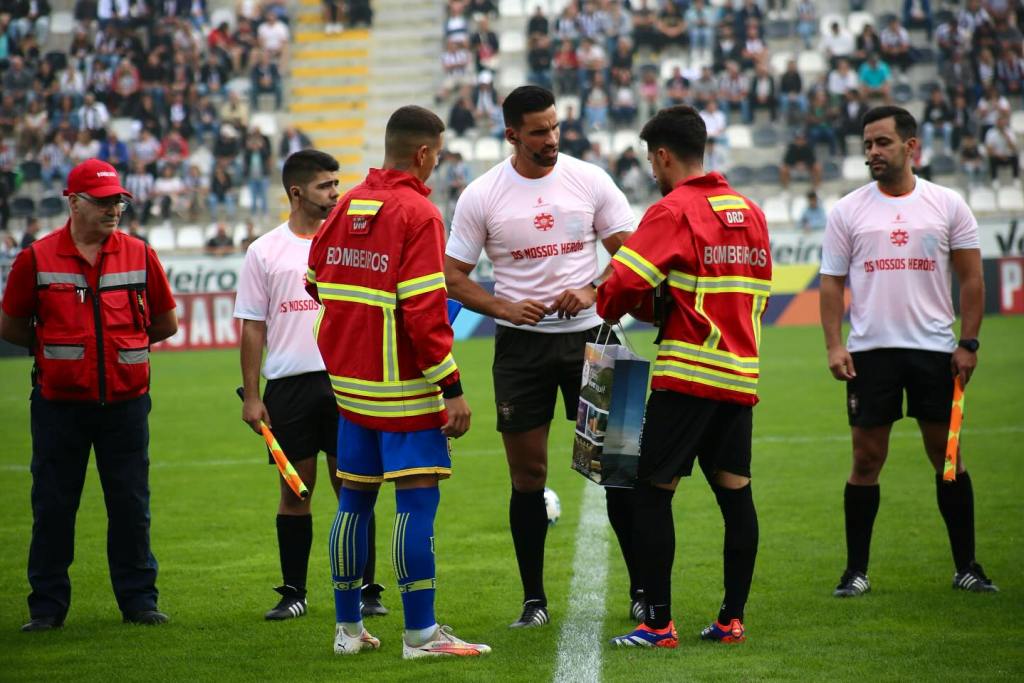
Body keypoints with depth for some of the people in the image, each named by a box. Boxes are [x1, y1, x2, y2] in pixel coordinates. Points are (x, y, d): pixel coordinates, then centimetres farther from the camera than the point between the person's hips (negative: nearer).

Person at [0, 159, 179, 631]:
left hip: (125, 401, 1)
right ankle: (47, 605, 10)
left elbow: (166, 323, 14)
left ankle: (138, 600, 14)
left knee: (131, 507, 5)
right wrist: (58, 348, 6)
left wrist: (124, 344, 8)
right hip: (58, 402, -1)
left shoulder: (140, 255, 4)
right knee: (52, 507, 4)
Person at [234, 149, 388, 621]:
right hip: (289, 385, 0)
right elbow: (252, 328, 6)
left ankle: (365, 589, 6)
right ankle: (293, 592, 12)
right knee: (295, 491, 4)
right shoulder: (265, 251, 5)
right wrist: (250, 396, 0)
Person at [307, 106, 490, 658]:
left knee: (355, 499, 14)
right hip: (403, 385, -8)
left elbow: (315, 279, 16)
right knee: (417, 498, -5)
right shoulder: (418, 214, -14)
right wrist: (452, 389, -17)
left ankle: (348, 627, 20)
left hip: (349, 381, 8)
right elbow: (424, 311, -20)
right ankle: (420, 634, -6)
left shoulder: (348, 204, 8)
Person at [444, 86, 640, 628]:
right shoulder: (482, 196, -2)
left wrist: (592, 293, -15)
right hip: (520, 344, 0)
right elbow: (453, 276, 2)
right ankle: (533, 599, 10)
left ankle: (642, 588, 8)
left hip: (586, 335, 0)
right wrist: (507, 310, -13)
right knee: (527, 471, 2)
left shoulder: (589, 180, 0)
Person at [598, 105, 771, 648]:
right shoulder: (750, 212, 14)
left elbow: (623, 283, -16)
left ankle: (658, 623, -4)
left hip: (687, 377, -7)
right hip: (740, 376, 7)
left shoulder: (673, 211, -8)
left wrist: (609, 308, 8)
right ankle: (732, 619, 9)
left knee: (652, 492, -1)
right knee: (735, 492, 9)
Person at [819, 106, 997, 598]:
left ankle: (966, 567, 12)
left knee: (947, 456, 4)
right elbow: (832, 282, 5)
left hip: (935, 350, 0)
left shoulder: (947, 205, 3)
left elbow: (971, 278, 5)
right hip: (870, 351, 0)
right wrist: (834, 345, -5)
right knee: (866, 459, 1)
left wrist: (968, 342, -2)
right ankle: (856, 571, 8)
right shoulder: (848, 211, 4)